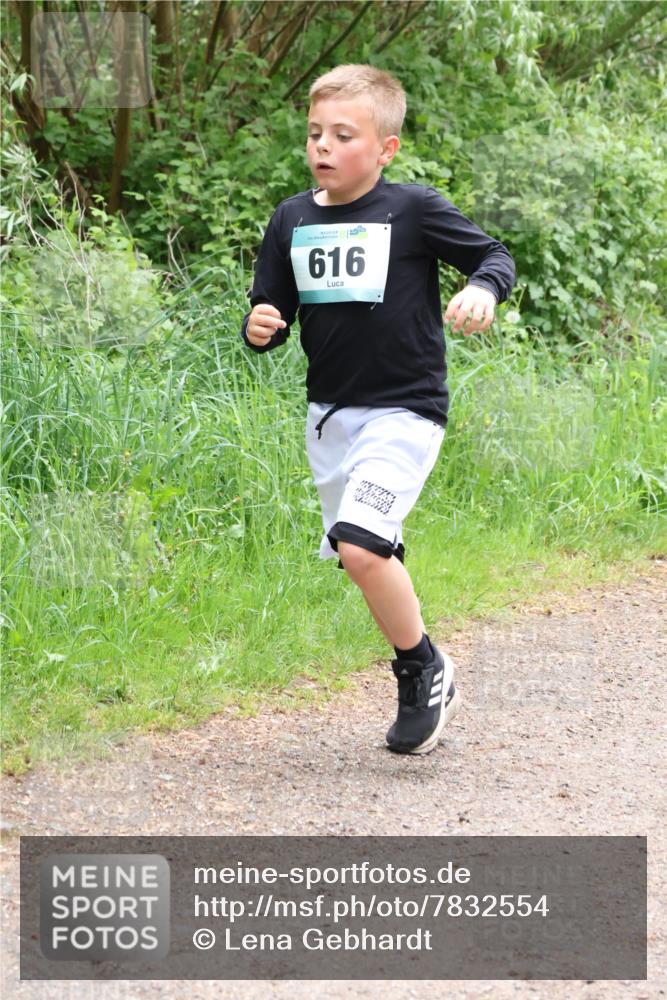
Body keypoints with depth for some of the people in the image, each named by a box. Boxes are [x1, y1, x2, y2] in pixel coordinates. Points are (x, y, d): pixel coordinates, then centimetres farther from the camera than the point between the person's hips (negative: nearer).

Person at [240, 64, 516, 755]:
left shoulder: (413, 210, -8)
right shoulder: (292, 219, 6)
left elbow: (494, 256, -1)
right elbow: (272, 309, 12)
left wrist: (483, 290, -22)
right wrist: (259, 328, -11)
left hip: (404, 409, -6)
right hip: (330, 413, 6)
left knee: (361, 548, -22)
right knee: (368, 558, 11)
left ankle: (425, 671, -1)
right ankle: (426, 687, 27)